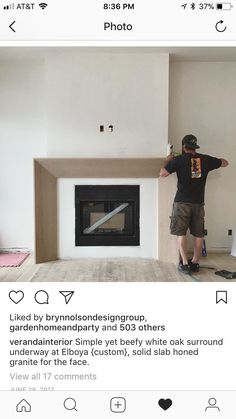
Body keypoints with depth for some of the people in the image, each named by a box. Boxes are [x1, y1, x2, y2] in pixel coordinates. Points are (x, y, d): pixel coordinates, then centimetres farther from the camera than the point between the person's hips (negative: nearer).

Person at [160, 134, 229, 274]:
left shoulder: (179, 160, -5)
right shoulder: (205, 159, 5)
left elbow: (162, 173, -7)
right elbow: (225, 163, 19)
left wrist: (169, 160, 8)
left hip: (182, 202, -3)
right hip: (199, 202, 3)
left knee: (181, 233, 3)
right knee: (199, 234, 11)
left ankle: (185, 263, 1)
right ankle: (195, 263, 17)